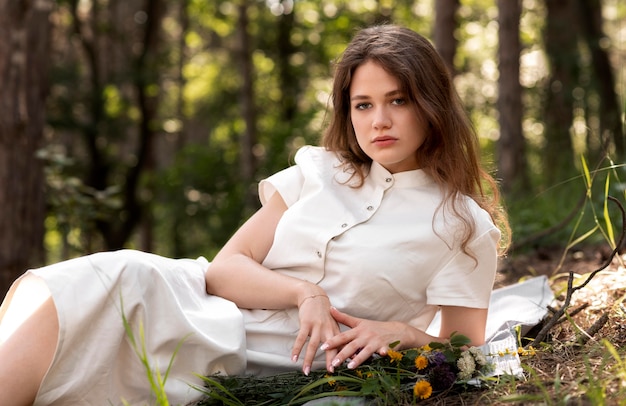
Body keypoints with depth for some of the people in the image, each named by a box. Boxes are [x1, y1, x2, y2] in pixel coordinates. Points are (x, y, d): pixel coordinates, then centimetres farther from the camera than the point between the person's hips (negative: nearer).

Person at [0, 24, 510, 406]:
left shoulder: (465, 225, 6)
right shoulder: (322, 173, 16)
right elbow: (225, 268, 8)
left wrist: (399, 333, -14)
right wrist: (303, 293, -11)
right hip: (215, 320, 5)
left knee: (113, 281, -29)